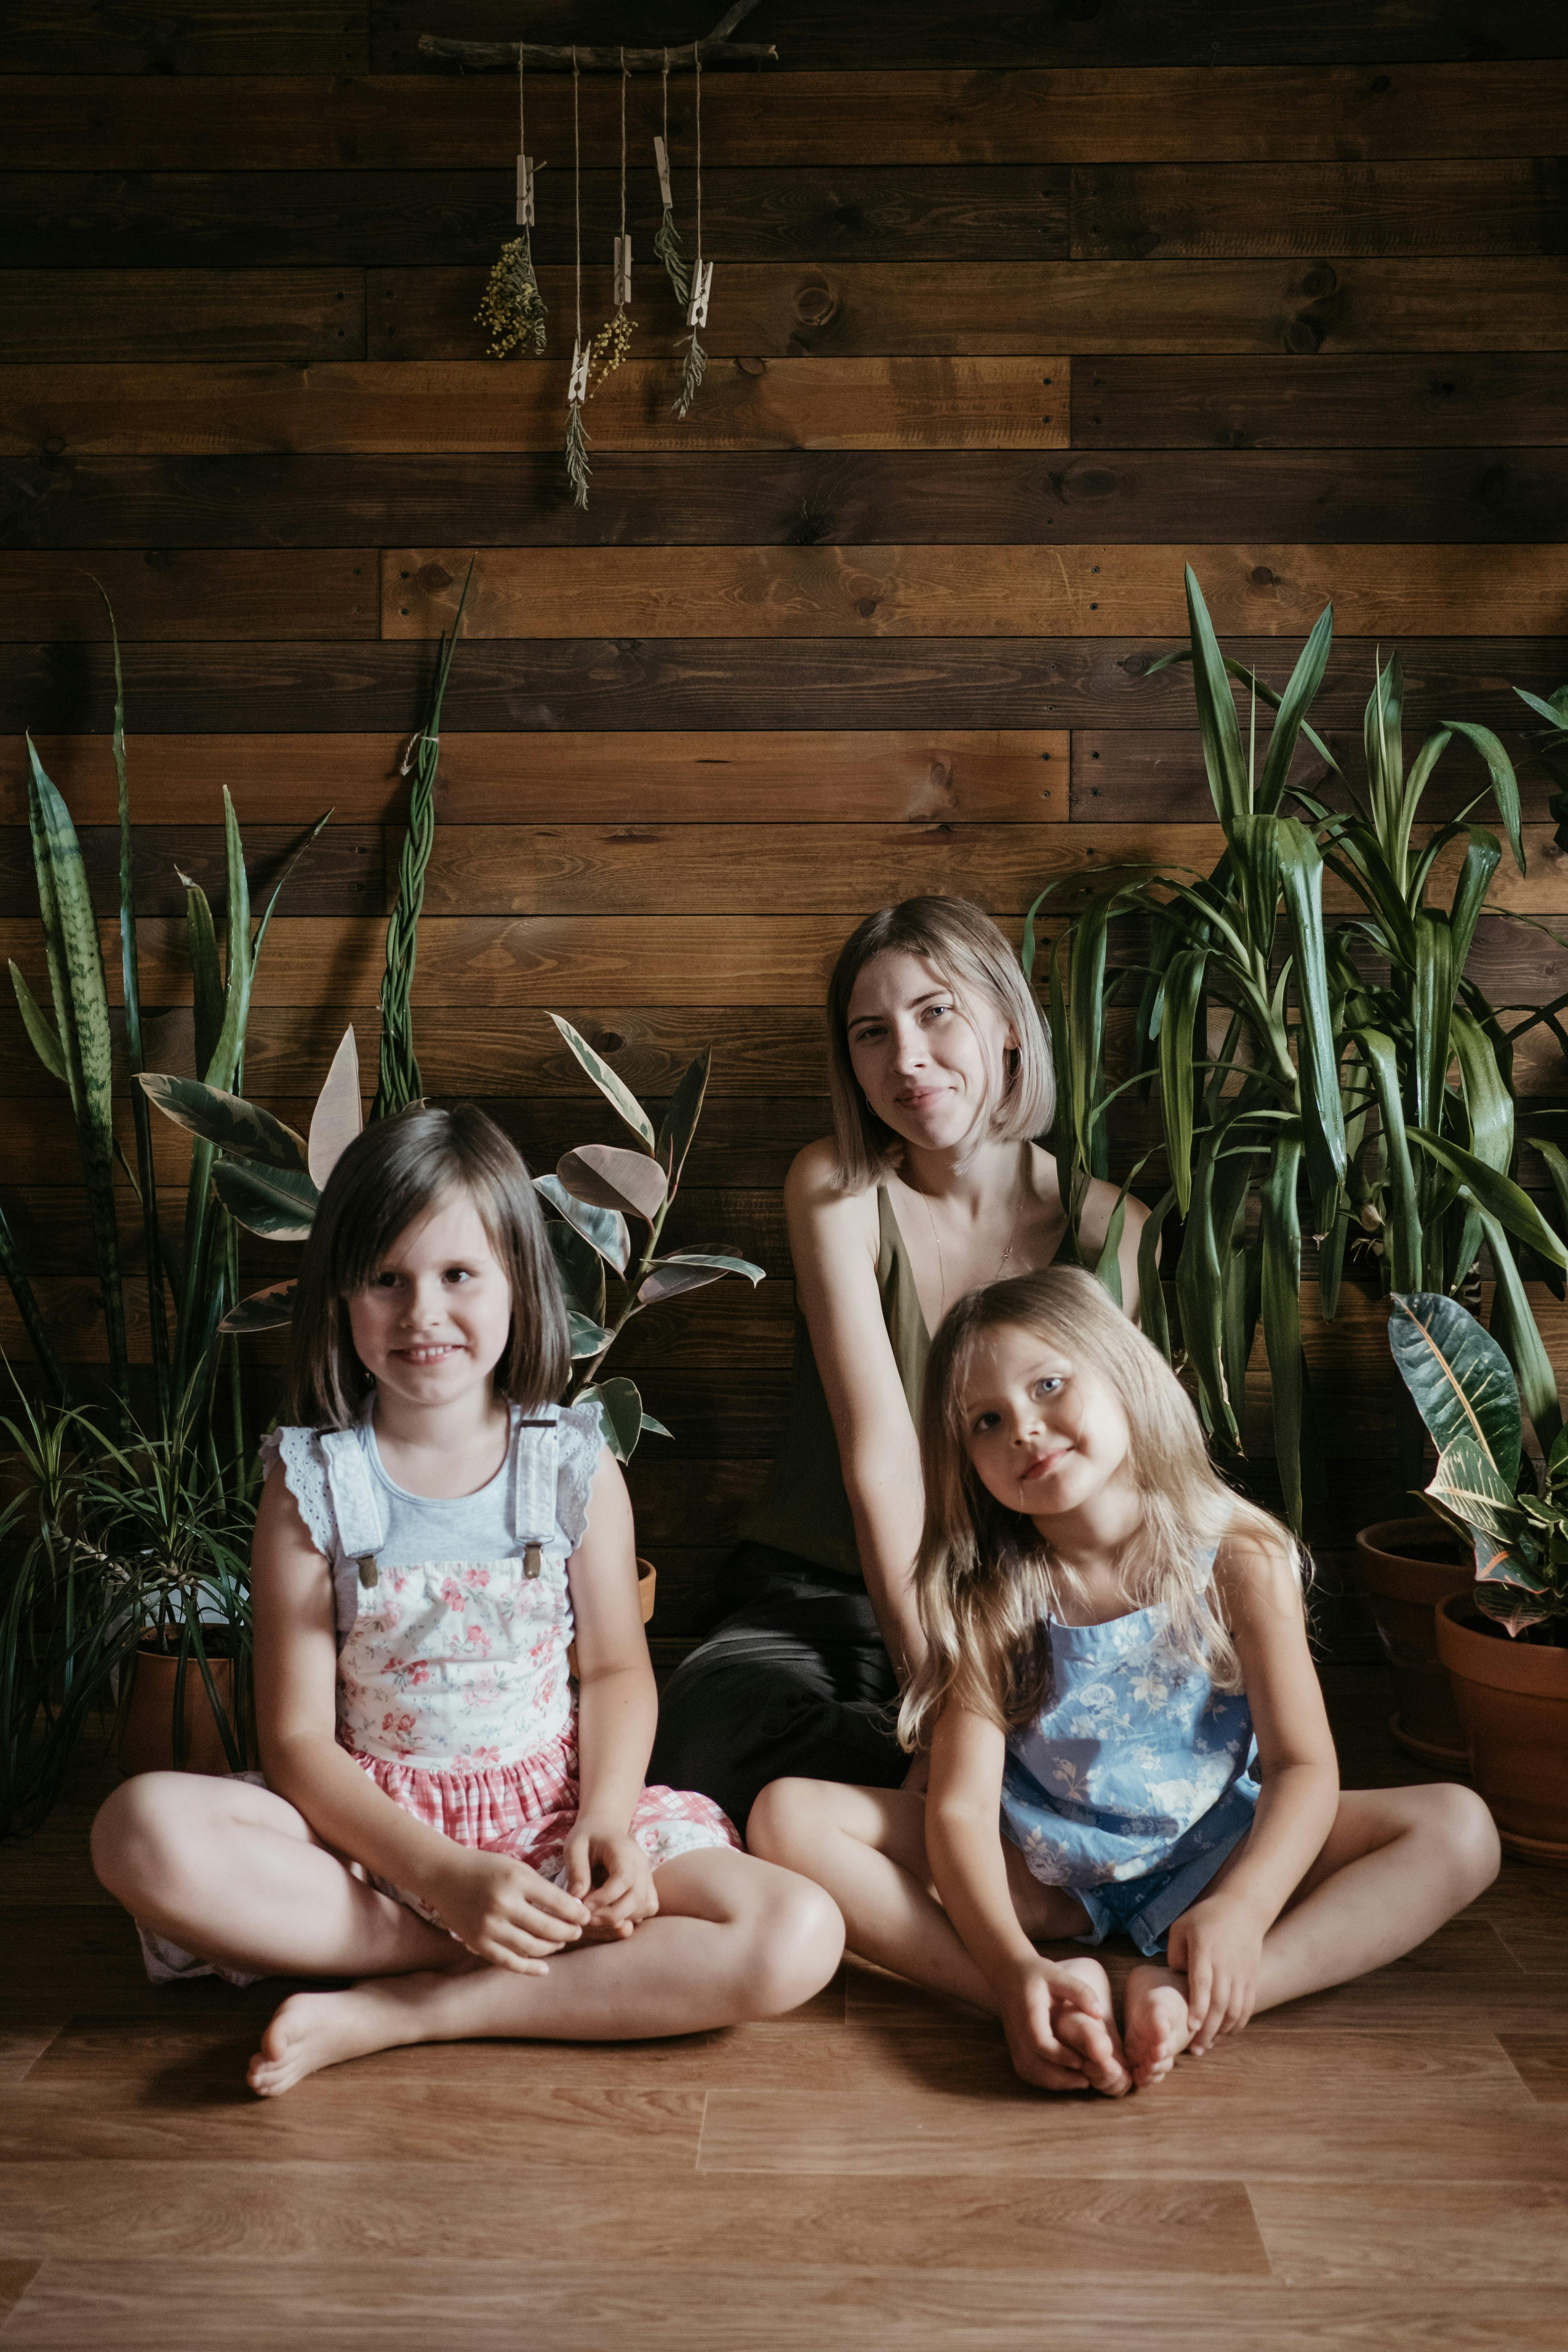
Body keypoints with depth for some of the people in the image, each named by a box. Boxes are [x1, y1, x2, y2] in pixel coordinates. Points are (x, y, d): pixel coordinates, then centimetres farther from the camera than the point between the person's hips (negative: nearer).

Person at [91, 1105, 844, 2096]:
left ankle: (390, 2015, -20)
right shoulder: (312, 1482, -6)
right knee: (145, 1829, -31)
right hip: (368, 1821, -1)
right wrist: (444, 1878, -21)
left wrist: (606, 1819, -14)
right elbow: (297, 1737, -8)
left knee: (799, 1938, -23)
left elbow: (616, 1669, 6)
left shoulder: (576, 1465, -2)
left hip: (548, 1806, 1)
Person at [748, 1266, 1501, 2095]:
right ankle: (1062, 2014, -35)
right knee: (787, 1816, -22)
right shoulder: (990, 1601, -13)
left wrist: (1241, 1910, -35)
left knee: (1459, 1828, -22)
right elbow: (960, 1808, -19)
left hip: (1214, 1852, 0)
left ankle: (1192, 2001, -38)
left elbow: (1303, 1765, -15)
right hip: (1038, 1870, 0)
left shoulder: (1239, 1559, -13)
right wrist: (1016, 1970, -38)